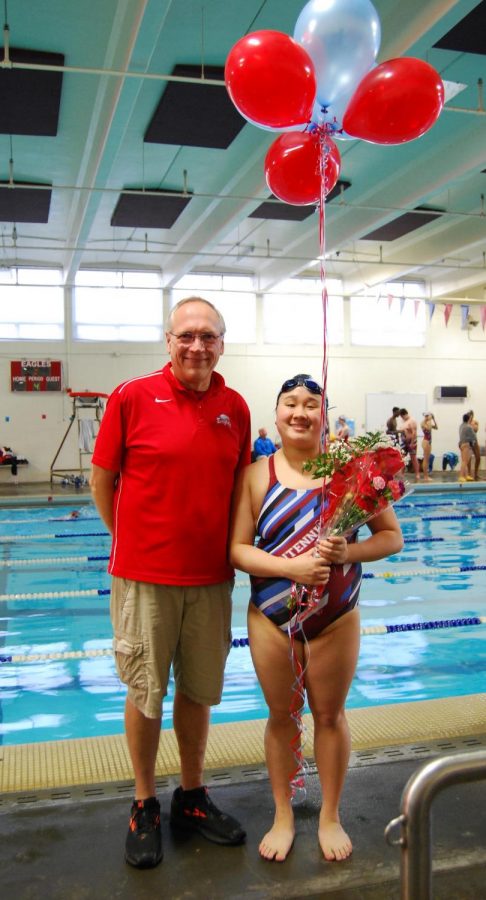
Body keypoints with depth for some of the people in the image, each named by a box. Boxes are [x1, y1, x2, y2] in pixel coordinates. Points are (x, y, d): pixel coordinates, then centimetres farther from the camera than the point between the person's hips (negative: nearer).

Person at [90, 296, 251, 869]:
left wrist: (232, 548, 7)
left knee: (198, 691, 16)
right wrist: (130, 541, 2)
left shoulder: (235, 408, 3)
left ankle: (192, 798, 35)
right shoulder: (132, 397, -8)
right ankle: (144, 808, 29)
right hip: (144, 575, -3)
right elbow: (102, 478, -1)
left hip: (211, 577, 4)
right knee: (145, 693, 9)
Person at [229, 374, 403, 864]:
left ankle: (330, 817, 34)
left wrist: (348, 552, -21)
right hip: (271, 617, 1)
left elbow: (392, 536, -3)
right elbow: (238, 549, -7)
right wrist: (291, 567, -21)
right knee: (281, 715, 14)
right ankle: (283, 817, 34)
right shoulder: (255, 475, -5)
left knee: (330, 714, 13)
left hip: (335, 618, 0)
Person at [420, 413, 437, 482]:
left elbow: (436, 427, 14)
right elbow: (428, 428, -27)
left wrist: (434, 420, 6)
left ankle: (426, 476, 13)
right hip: (426, 441, -9)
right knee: (426, 459, -7)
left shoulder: (428, 423, 13)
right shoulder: (423, 423, -11)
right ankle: (425, 476, -5)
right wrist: (430, 420, -20)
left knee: (427, 459, 10)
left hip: (429, 441, 9)